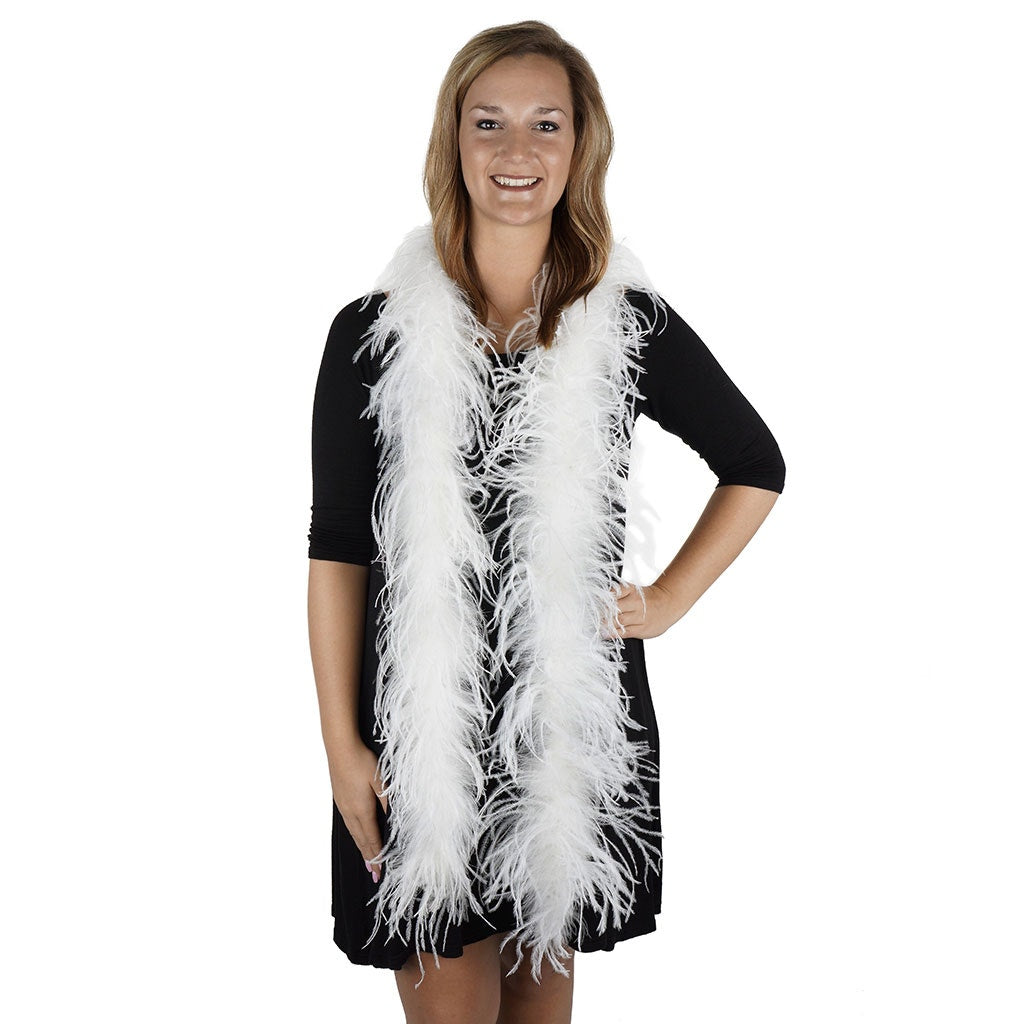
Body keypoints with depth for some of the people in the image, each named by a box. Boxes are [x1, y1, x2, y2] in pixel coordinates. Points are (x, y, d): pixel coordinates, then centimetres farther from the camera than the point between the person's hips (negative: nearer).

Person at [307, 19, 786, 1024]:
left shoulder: (628, 325, -1)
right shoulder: (375, 332, -3)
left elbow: (756, 466, 13)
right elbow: (338, 549, 0)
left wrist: (669, 599, 4)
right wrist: (342, 746, -3)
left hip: (575, 715, 1)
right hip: (423, 721, -1)